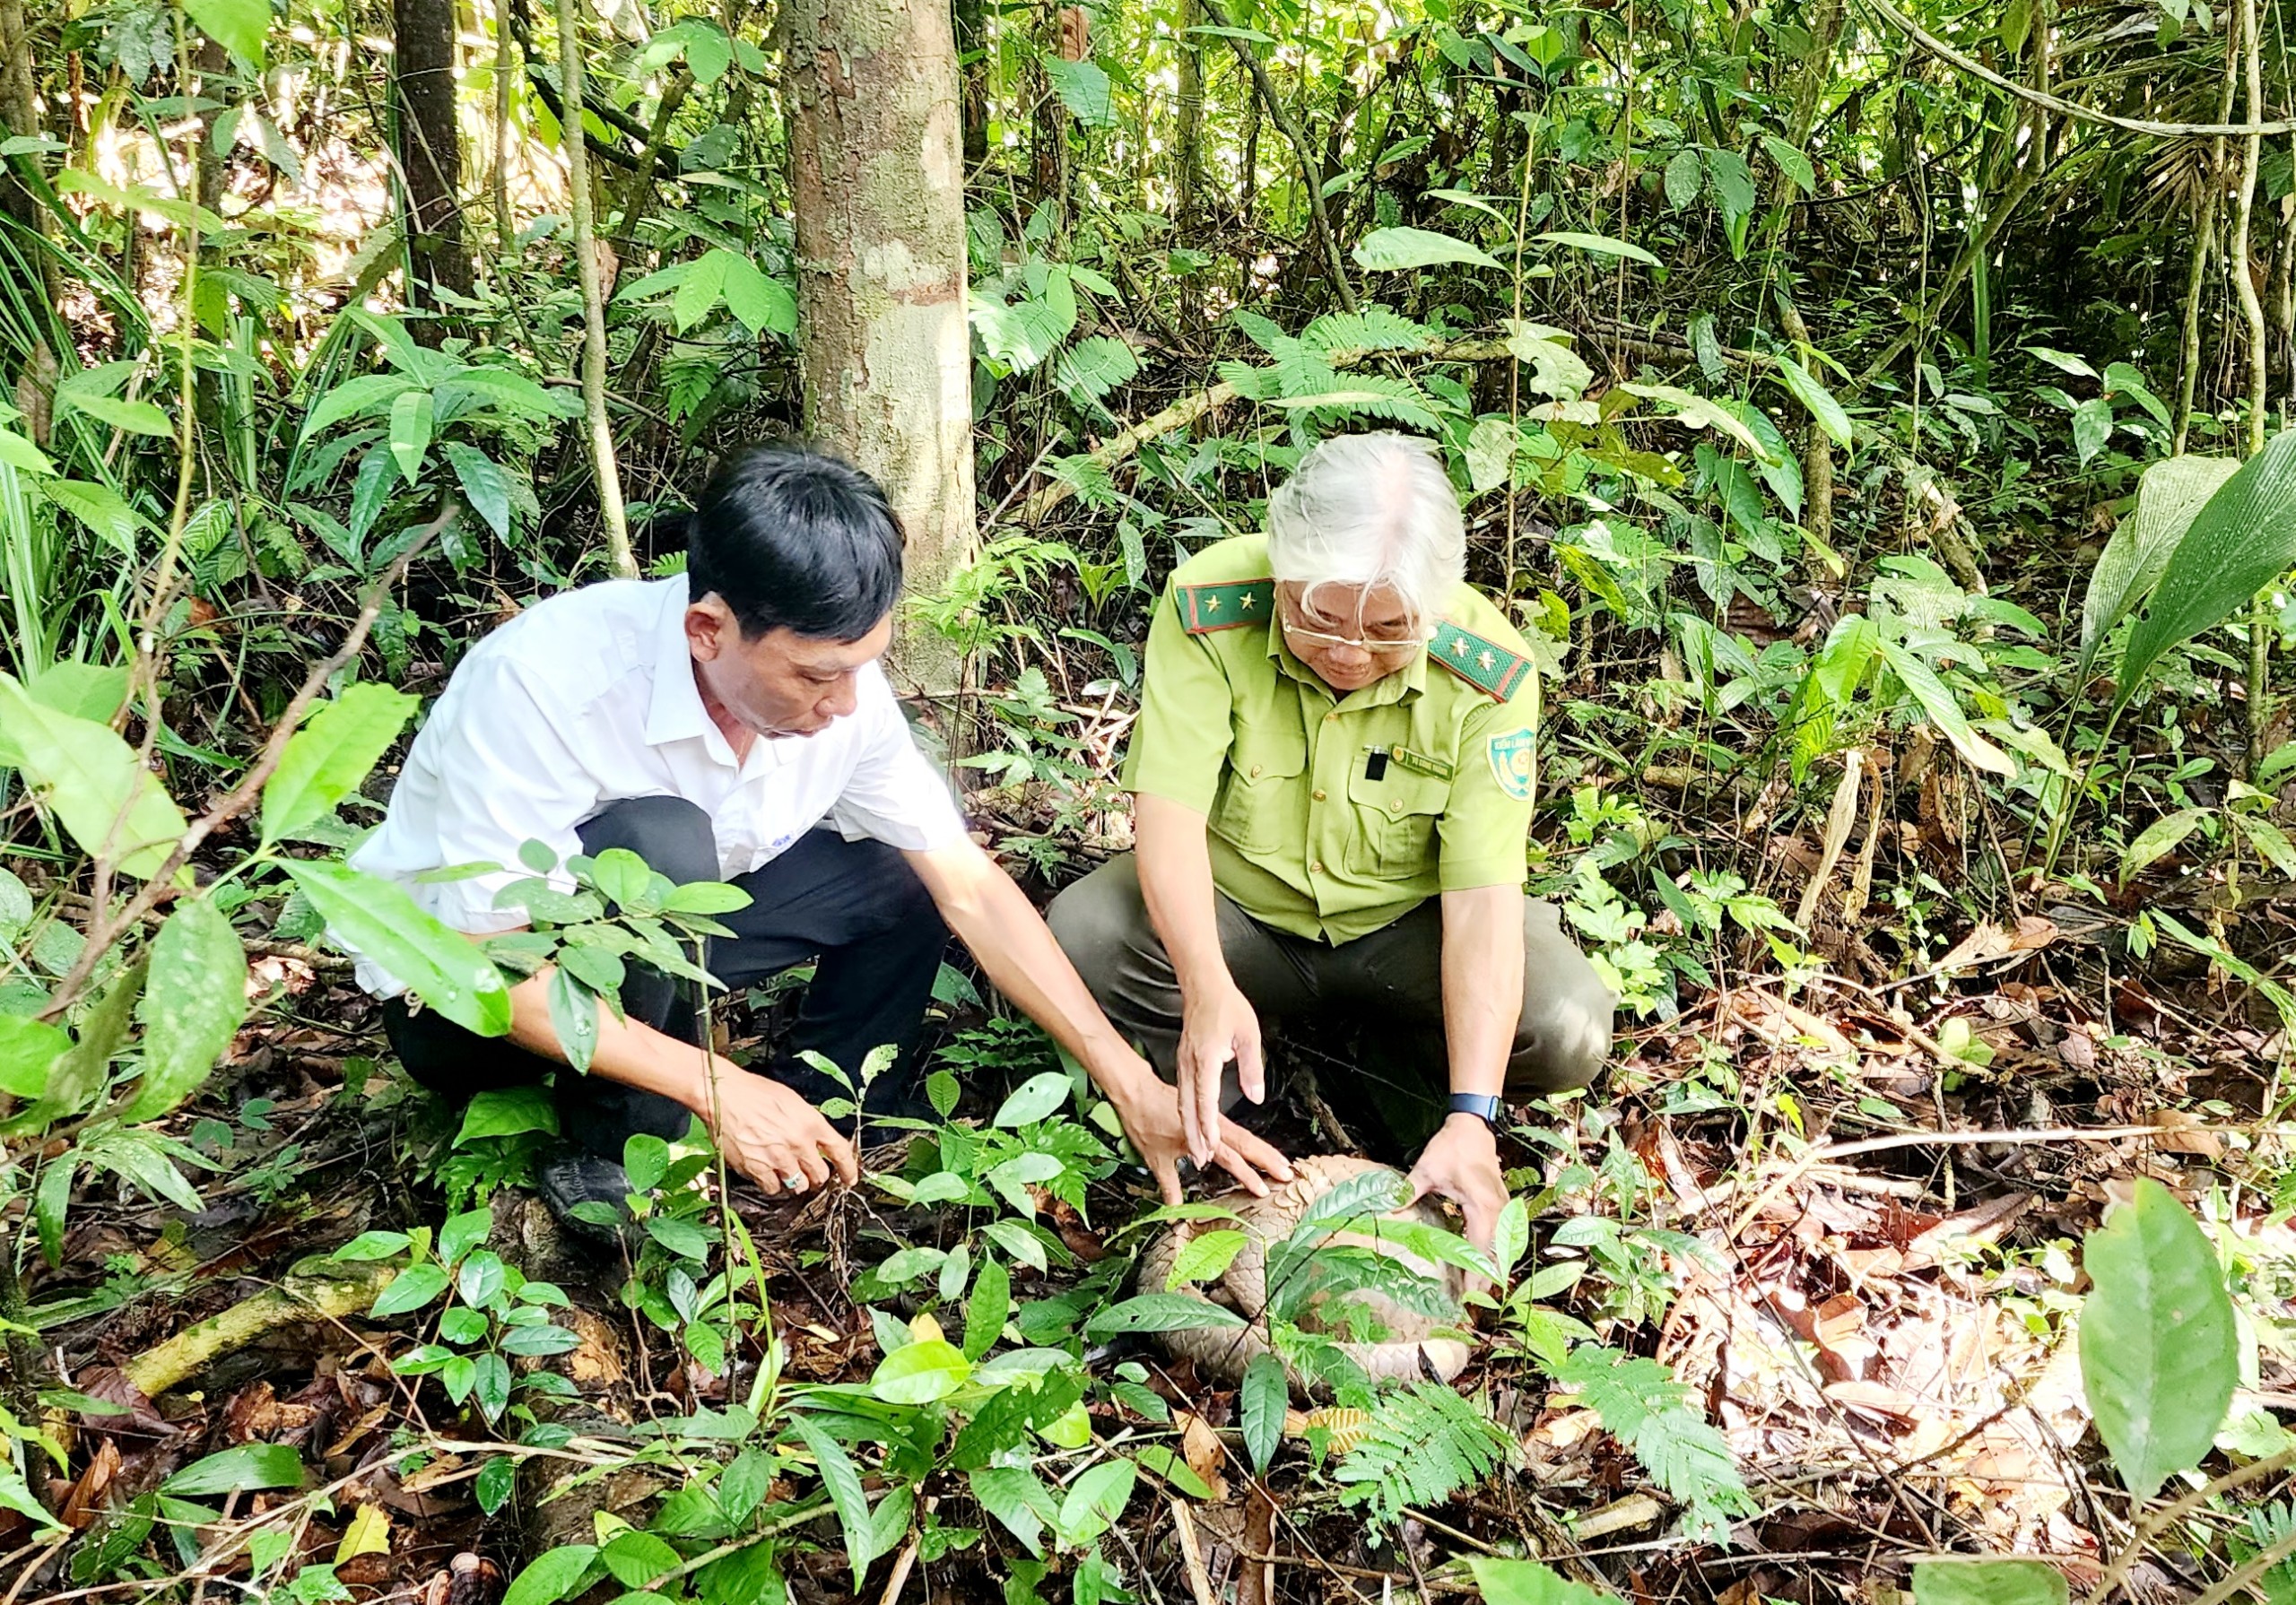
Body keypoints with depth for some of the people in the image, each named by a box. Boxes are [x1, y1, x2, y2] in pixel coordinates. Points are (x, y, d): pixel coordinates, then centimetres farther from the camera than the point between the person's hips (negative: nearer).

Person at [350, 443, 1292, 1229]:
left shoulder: (838, 683, -17)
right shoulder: (545, 681, -34)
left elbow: (971, 889, -13)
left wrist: (1133, 1085, -17)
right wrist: (717, 1086, -34)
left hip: (642, 945, 5)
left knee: (905, 882, -9)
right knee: (658, 847, -35)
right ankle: (617, 1156, -15)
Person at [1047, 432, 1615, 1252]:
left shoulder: (1489, 674, -24)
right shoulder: (1209, 606, -24)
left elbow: (1483, 899, -27)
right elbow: (1168, 810, -27)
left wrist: (1470, 1118, -36)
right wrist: (1208, 988, -45)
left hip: (1404, 927, 0)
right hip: (1236, 914, 0)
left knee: (1567, 1030, -26)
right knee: (1082, 933, -29)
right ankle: (1220, 1122, -1)